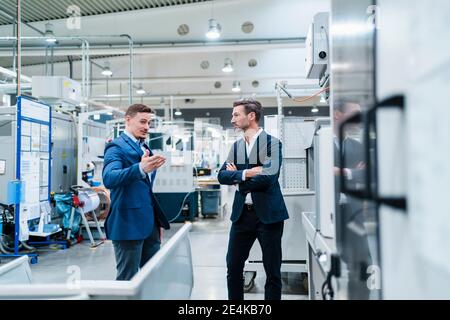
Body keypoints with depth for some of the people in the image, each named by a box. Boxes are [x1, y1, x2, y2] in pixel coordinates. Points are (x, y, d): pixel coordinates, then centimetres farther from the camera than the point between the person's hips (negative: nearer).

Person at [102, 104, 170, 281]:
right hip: (129, 224, -8)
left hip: (150, 224, 8)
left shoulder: (145, 149, 16)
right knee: (127, 280, 0)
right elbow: (109, 178, -28)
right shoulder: (116, 147, -9)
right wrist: (140, 169, -44)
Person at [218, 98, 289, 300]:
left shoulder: (272, 143, -7)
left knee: (272, 271, 5)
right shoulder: (236, 146, 10)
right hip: (242, 213, 5)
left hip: (268, 213, -5)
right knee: (233, 267, 10)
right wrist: (246, 173, -17)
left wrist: (237, 177, -8)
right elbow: (222, 175, 1)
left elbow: (268, 177, -20)